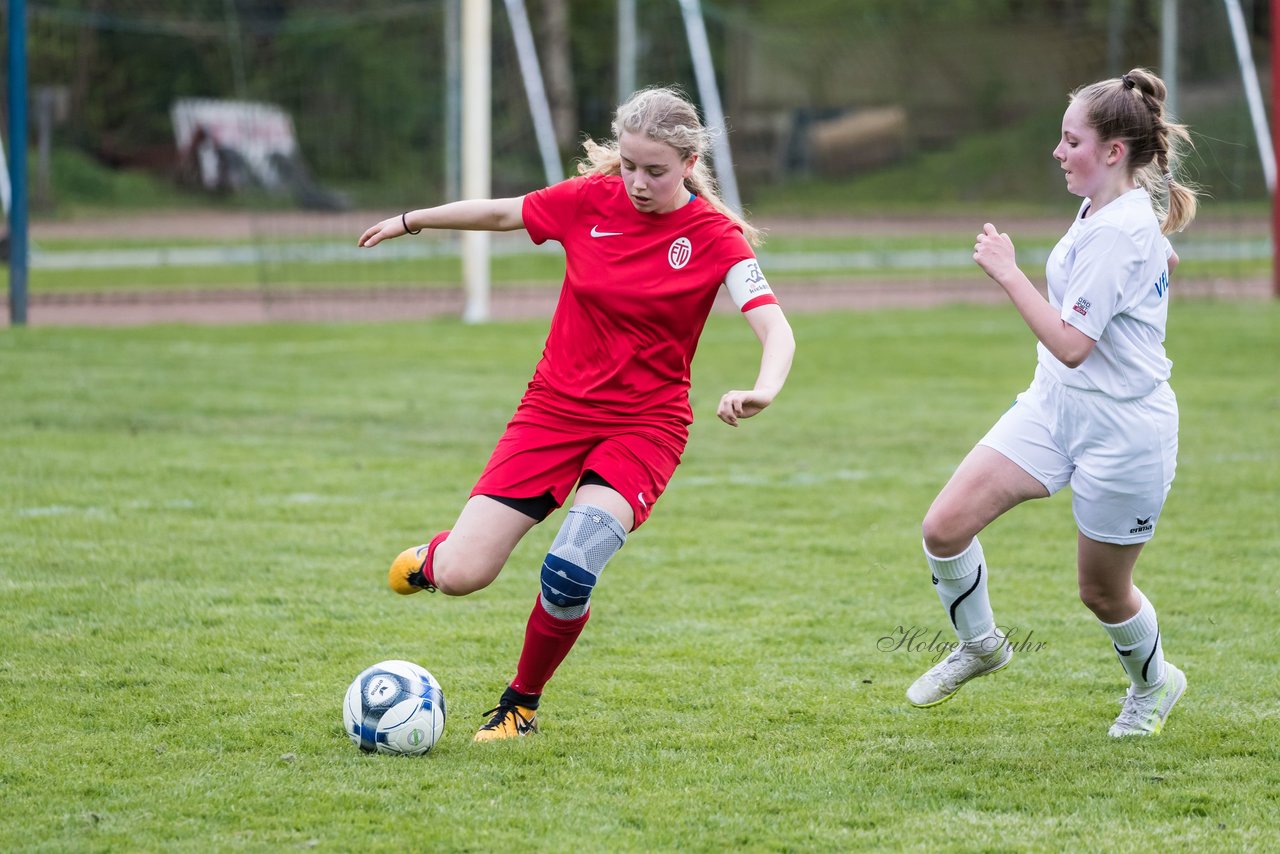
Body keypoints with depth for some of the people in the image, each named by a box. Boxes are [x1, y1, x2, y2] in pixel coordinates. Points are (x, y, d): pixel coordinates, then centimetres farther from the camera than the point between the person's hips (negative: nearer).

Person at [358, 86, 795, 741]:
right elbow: (500, 214, 14)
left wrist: (763, 389, -42)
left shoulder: (714, 237, -10)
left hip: (644, 427, -2)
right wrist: (411, 221, 27)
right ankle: (431, 559, 30)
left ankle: (521, 705, 2)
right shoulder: (591, 201, -3)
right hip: (555, 409, 2)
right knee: (461, 576, -10)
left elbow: (774, 326, -20)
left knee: (568, 573, -26)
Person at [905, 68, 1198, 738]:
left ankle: (1153, 684, 40)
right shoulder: (1104, 209, 4)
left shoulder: (1118, 232, -25)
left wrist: (1008, 273, -25)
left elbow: (1071, 345, -28)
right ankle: (979, 644, 18)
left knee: (1101, 591, 10)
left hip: (1123, 431, -8)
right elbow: (1165, 259, 25)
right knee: (945, 528, -7)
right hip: (1055, 406, 9)